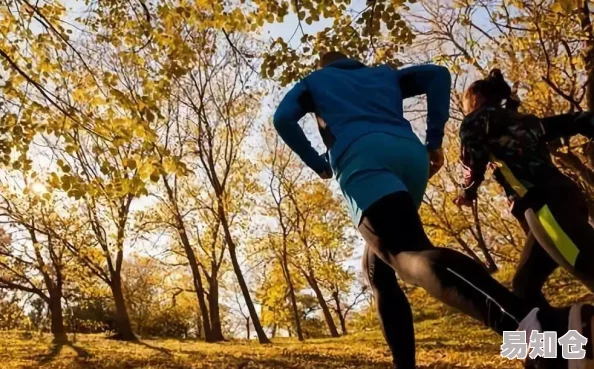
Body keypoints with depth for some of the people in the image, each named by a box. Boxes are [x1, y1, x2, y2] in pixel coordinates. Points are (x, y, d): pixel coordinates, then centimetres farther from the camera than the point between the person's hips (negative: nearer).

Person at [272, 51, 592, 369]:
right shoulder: (383, 74, 37)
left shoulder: (315, 80, 31)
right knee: (378, 269, 16)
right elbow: (437, 74, 19)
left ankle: (541, 322, -51)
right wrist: (434, 142, 15)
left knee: (411, 255, -28)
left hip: (361, 159, -5)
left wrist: (317, 163, 22)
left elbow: (283, 118, 12)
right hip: (410, 156, 5)